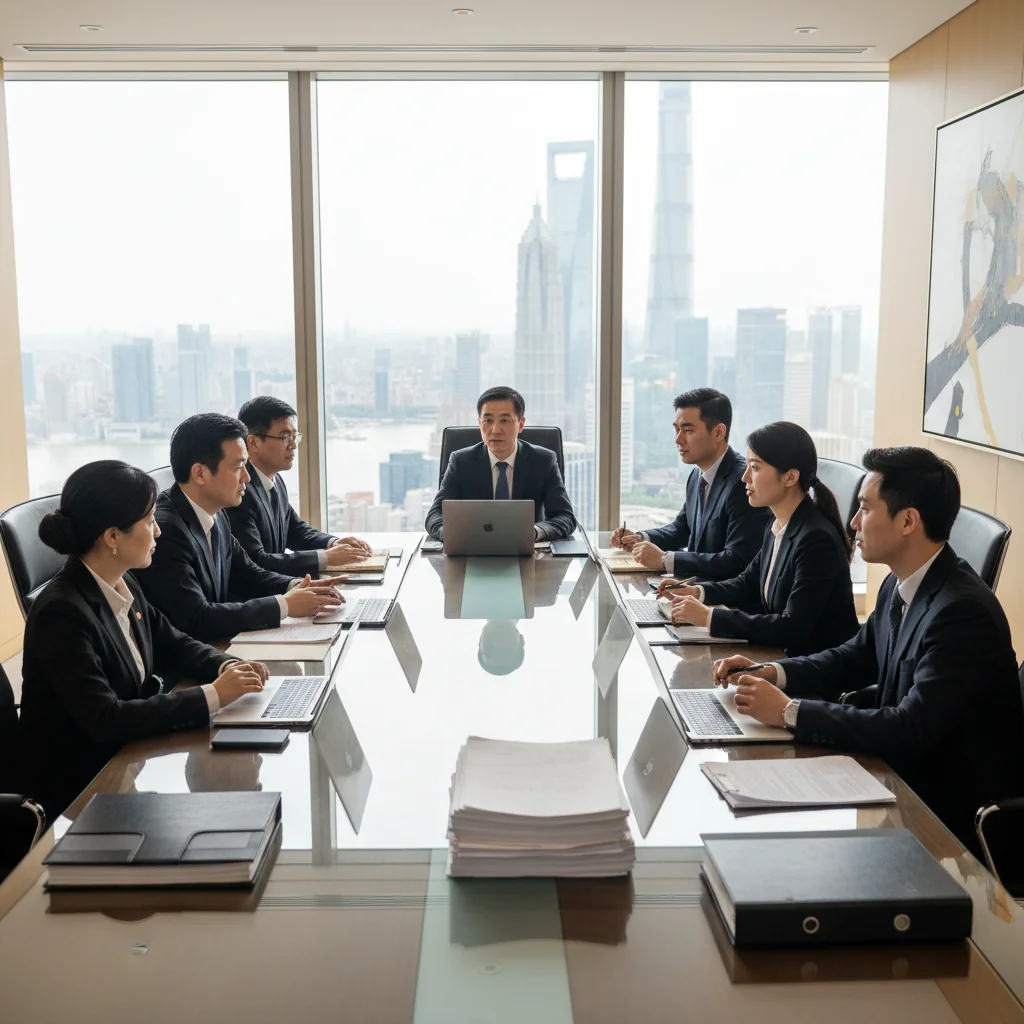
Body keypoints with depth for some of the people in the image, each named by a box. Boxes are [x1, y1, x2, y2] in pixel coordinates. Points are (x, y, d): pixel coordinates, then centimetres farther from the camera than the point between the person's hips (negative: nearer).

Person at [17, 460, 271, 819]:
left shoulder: (124, 587, 1)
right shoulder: (62, 613, -24)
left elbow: (172, 646, 13)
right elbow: (104, 720, -29)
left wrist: (226, 666, -8)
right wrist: (212, 696, -28)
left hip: (126, 756, 7)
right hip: (77, 786, -7)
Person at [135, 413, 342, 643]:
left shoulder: (214, 516, 4)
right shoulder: (164, 529, -22)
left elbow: (248, 576, 15)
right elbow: (196, 620, -26)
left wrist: (297, 587, -5)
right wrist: (284, 605, -20)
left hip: (213, 646, 8)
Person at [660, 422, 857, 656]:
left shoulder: (817, 540, -23)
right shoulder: (777, 525, 3)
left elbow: (793, 629, -27)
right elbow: (748, 584, 17)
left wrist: (709, 617, -27)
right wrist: (698, 592, -1)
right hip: (784, 654, 7)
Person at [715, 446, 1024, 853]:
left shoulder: (963, 610, -26)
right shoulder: (901, 585, 1)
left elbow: (912, 730, -30)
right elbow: (855, 657, 14)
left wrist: (789, 711, -27)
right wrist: (771, 674, -3)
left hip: (951, 809, -7)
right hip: (907, 774, 7)